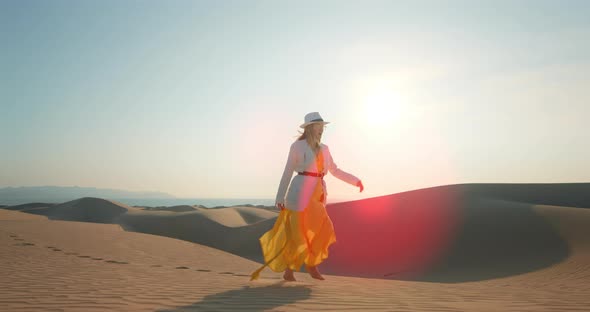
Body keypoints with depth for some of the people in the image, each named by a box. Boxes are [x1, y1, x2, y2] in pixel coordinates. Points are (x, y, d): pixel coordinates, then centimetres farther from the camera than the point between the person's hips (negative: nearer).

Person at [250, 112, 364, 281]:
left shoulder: (324, 148, 13)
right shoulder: (297, 146, -4)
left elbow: (335, 170, 18)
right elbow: (287, 172, -3)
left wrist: (355, 180, 9)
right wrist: (280, 197, -4)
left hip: (318, 193, 6)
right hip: (301, 192, -6)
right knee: (298, 233, -2)